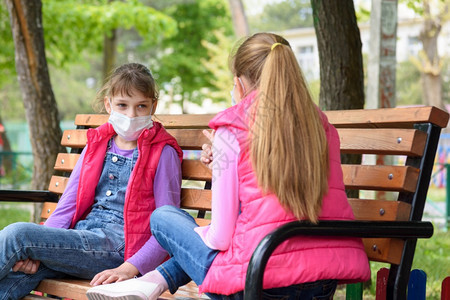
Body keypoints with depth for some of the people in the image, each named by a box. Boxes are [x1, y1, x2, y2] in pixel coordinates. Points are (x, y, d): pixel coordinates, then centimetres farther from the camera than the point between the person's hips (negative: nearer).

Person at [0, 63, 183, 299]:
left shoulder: (163, 153, 1)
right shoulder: (97, 144, 17)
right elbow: (68, 205, 12)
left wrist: (130, 269, -20)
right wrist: (36, 250, -5)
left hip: (118, 244, -5)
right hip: (83, 234, 5)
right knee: (24, 270, -28)